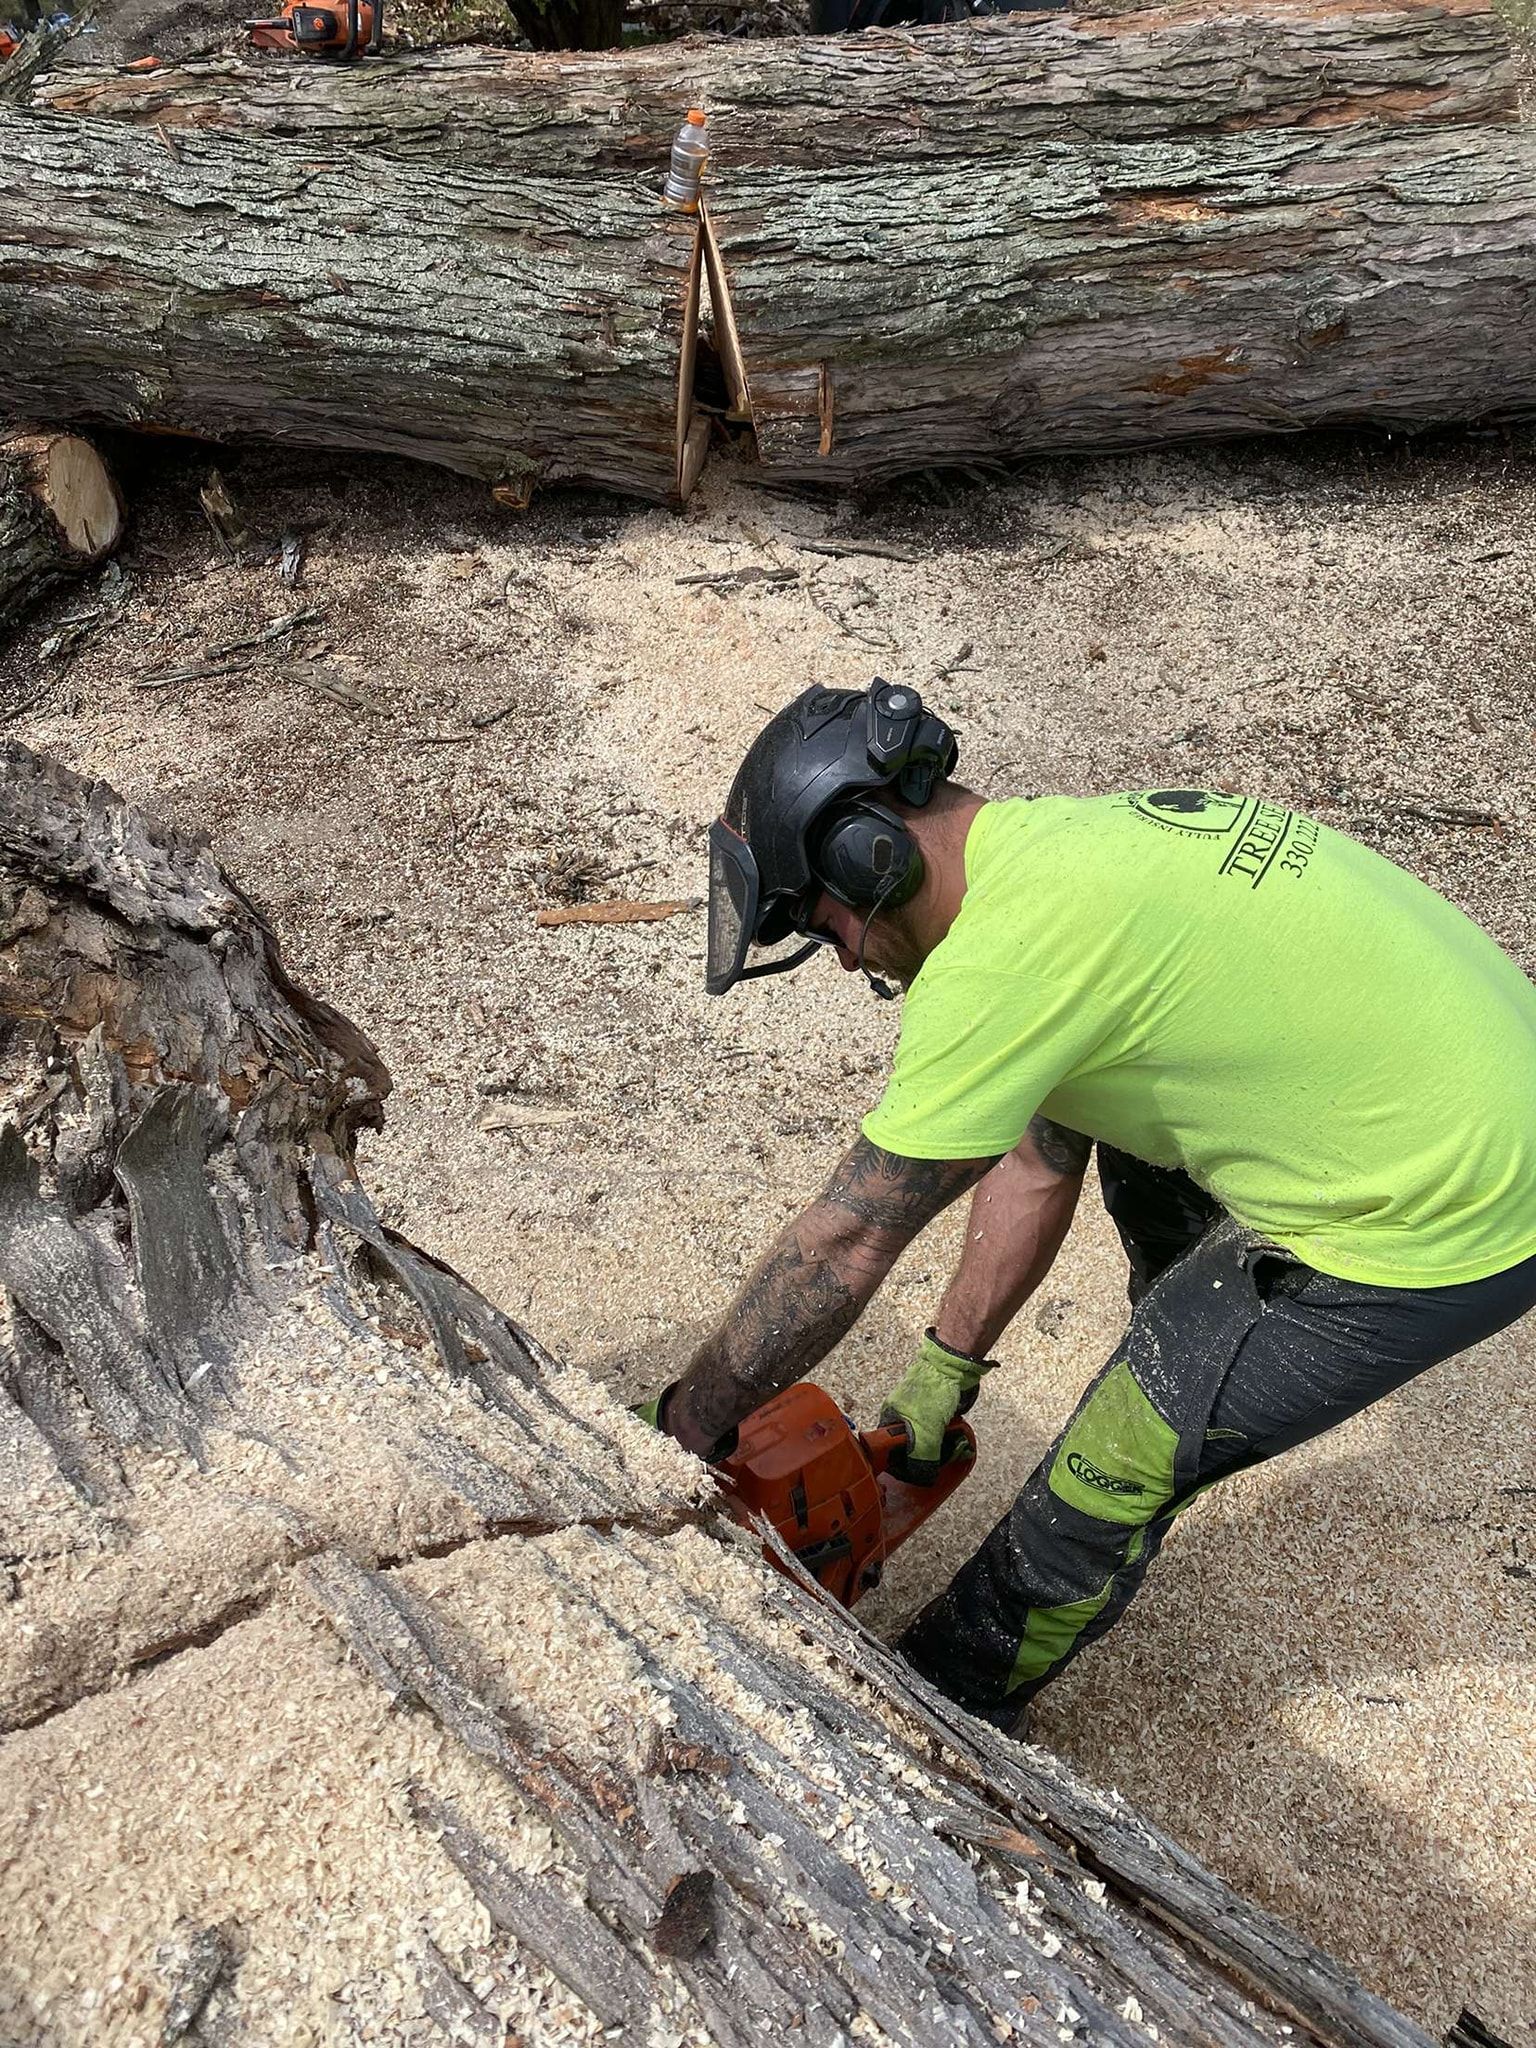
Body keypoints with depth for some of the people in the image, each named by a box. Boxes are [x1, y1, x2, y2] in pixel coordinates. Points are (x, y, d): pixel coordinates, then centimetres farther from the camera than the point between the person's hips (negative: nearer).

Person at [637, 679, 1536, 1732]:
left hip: (1443, 1227, -9)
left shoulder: (1005, 952, -25)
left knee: (1106, 1479, 1)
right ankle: (1184, 1377, 48)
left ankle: (936, 1715, 24)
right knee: (1139, 1156, 28)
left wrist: (690, 1418, -2)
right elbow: (1037, 1164, 11)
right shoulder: (1071, 837, 5)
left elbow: (846, 1244, -17)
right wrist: (945, 1373, 16)